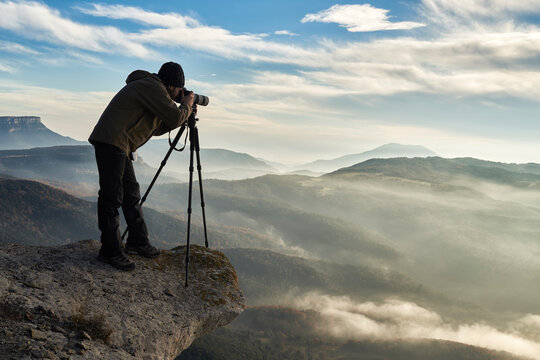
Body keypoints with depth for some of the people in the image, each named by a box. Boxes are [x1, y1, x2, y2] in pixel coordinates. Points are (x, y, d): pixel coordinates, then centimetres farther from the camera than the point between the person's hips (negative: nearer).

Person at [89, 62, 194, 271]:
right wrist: (186, 105, 3)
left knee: (131, 194, 15)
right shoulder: (152, 87, -11)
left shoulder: (151, 87, 21)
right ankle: (111, 252, -2)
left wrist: (183, 116, 18)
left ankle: (138, 242, 25)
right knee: (112, 197, -7)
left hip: (120, 146, 11)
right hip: (111, 142, -11)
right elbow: (175, 117, -17)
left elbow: (157, 128, 25)